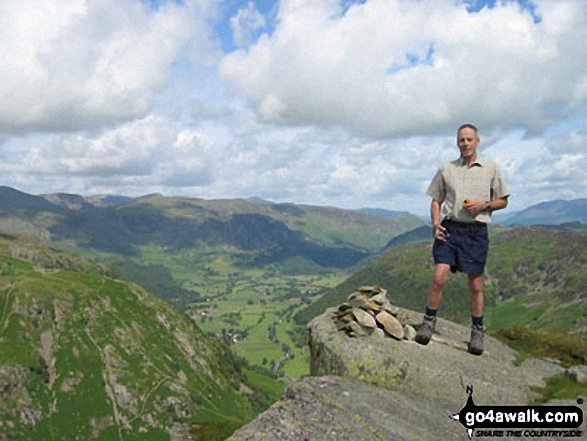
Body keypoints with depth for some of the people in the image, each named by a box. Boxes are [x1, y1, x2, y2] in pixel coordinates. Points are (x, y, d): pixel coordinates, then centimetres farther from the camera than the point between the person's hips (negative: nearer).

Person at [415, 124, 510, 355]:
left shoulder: (491, 169, 9)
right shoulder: (446, 169, 11)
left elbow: (503, 201, 13)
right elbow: (436, 200, 14)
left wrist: (484, 205, -7)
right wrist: (435, 223, -4)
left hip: (476, 231, 0)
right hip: (449, 228, 0)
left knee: (475, 285, 5)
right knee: (439, 277, -14)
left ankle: (477, 330, 20)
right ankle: (429, 321, 2)